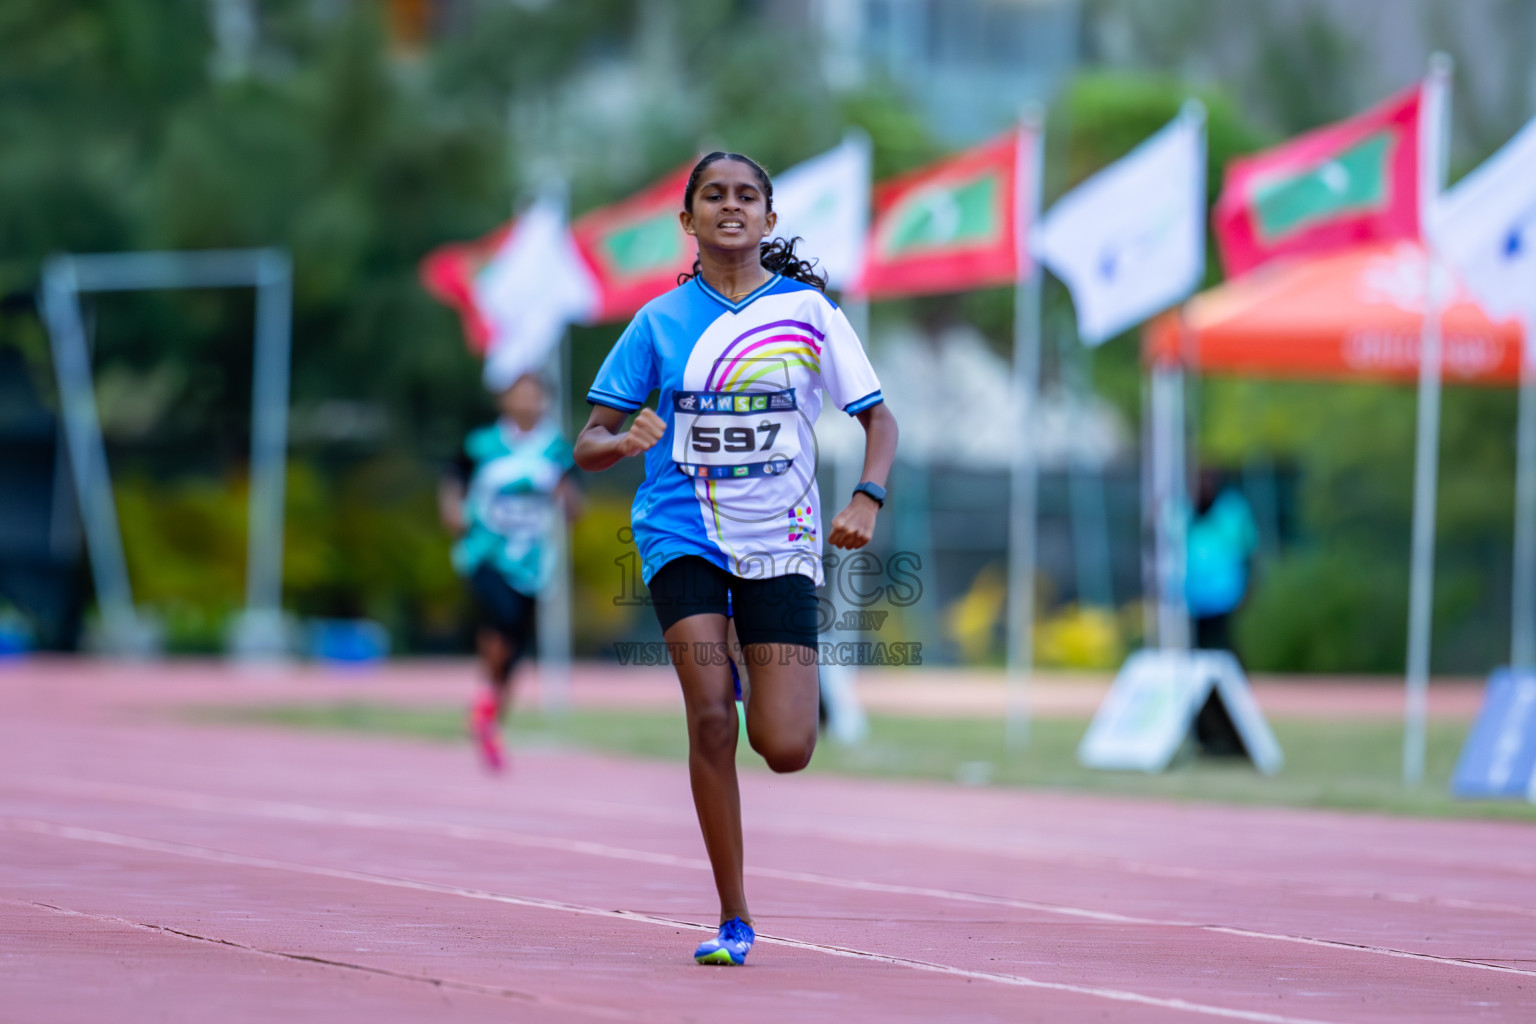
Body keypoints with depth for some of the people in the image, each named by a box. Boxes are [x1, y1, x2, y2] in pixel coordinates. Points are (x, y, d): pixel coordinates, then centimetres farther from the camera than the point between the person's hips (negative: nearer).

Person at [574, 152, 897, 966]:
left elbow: (878, 418, 6)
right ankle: (733, 919, -8)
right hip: (684, 536, 0)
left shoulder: (807, 309, 1)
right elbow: (588, 444, 2)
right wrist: (625, 441, -22)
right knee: (711, 714, -19)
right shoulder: (660, 321, 1)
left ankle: (767, 688, 32)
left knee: (786, 750, -8)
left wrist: (867, 496, -13)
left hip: (780, 541, 0)